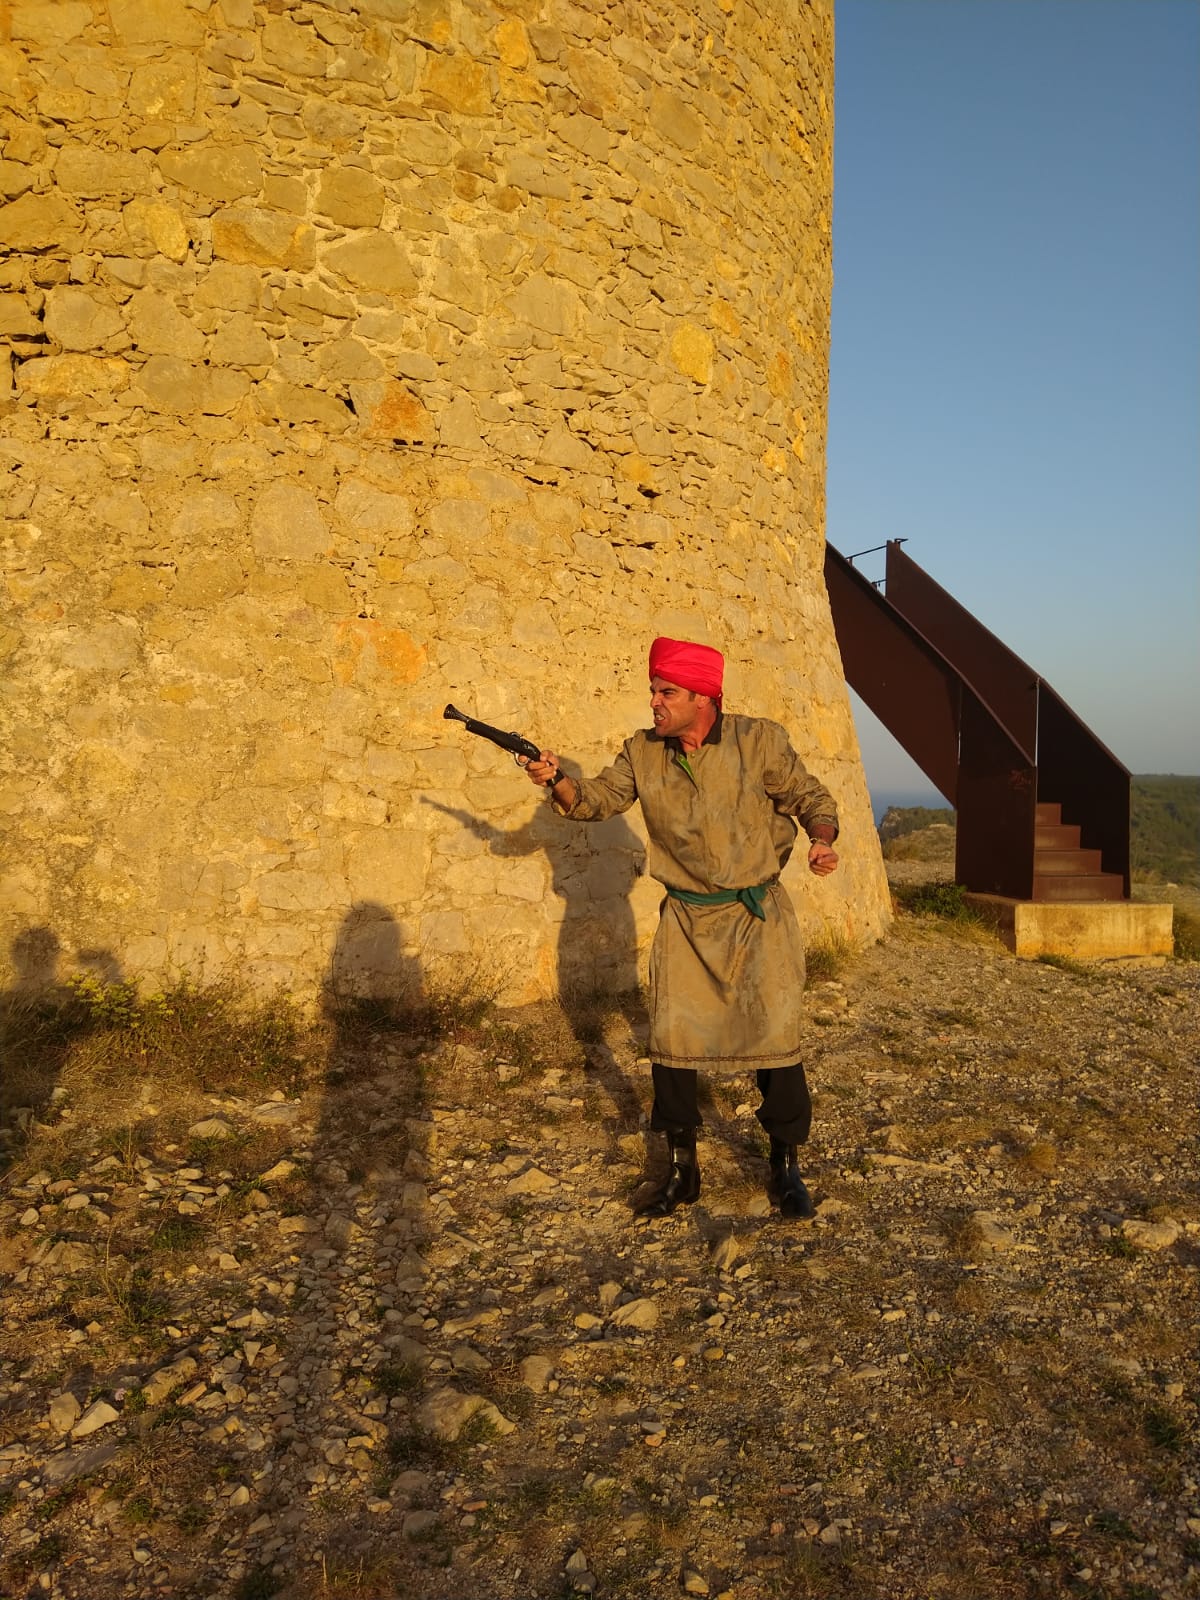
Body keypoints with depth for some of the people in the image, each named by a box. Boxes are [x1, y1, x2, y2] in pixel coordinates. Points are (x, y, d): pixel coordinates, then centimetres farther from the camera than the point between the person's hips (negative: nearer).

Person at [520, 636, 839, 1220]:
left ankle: (785, 1166, 18)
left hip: (758, 916, -3)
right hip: (686, 920, 3)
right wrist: (556, 781, -21)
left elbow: (810, 797, -2)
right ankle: (681, 1169, 20)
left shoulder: (759, 740, -9)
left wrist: (822, 839, -22)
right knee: (671, 1040, 3)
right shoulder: (643, 753, 0)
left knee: (774, 1036, 0)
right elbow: (595, 799, -1)